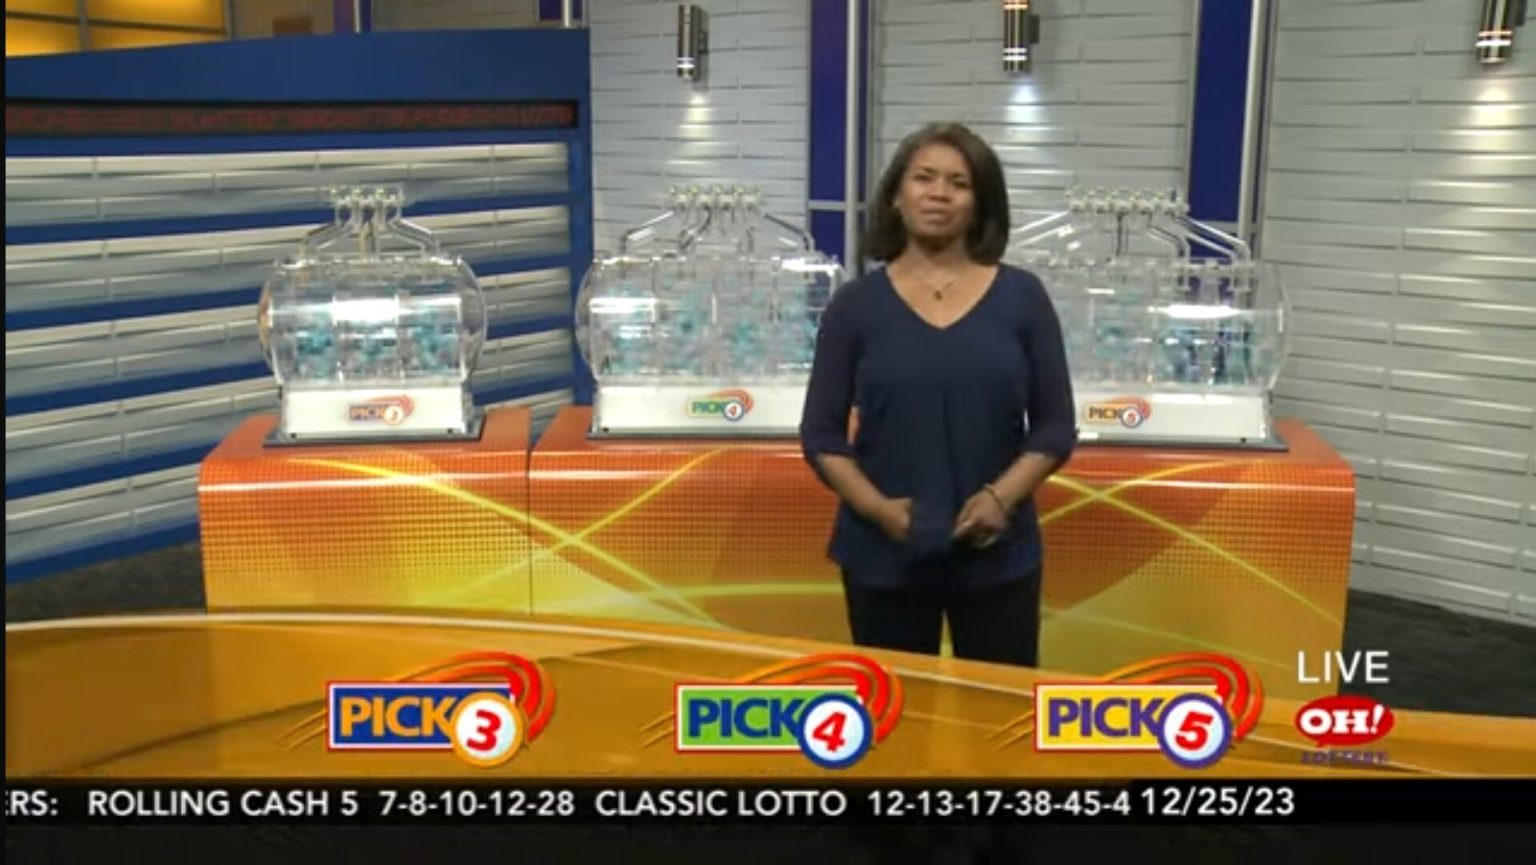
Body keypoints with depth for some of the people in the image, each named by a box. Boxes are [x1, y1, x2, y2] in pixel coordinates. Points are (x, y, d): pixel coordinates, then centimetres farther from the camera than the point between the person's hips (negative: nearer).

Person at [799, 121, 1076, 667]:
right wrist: (876, 506, -14)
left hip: (998, 555, 1)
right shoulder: (856, 304, 0)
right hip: (883, 556, 0)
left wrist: (1003, 495, -13)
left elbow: (1055, 426, 3)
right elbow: (821, 434, 1)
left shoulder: (1021, 297, 1)